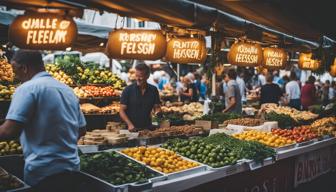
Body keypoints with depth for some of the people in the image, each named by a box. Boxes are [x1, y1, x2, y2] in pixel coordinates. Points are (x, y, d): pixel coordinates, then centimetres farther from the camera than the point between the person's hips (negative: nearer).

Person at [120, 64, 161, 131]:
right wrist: (130, 124, -16)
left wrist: (158, 112, -9)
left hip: (148, 128, 2)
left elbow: (157, 107, 13)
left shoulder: (153, 90, 6)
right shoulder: (128, 90, -2)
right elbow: (122, 110, -3)